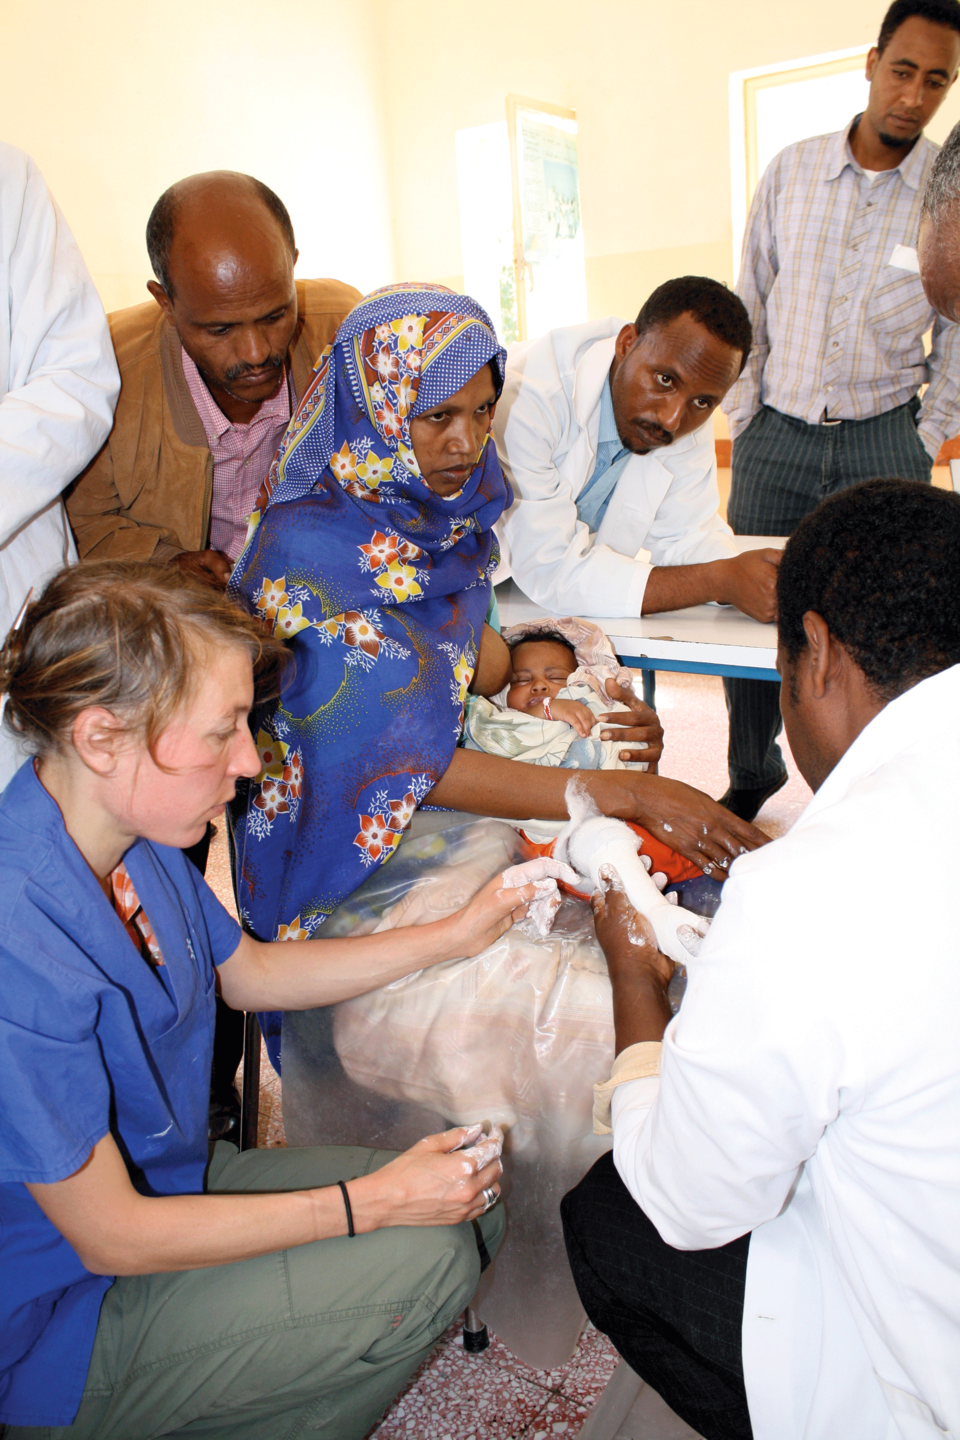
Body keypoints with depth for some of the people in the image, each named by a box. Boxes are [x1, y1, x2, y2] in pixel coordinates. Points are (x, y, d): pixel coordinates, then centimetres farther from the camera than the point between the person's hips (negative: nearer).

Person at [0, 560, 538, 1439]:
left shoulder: (133, 838, -8)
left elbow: (249, 974, 9)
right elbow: (109, 1236, -25)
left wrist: (457, 935, 4)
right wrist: (372, 1200, -20)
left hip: (166, 1181, 8)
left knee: (468, 1206, 1)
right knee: (420, 1259, -18)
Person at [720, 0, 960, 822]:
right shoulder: (792, 171, 5)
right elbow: (751, 305, 8)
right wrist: (743, 419, 4)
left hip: (881, 442, -1)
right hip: (776, 436, 1)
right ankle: (752, 776, 24)